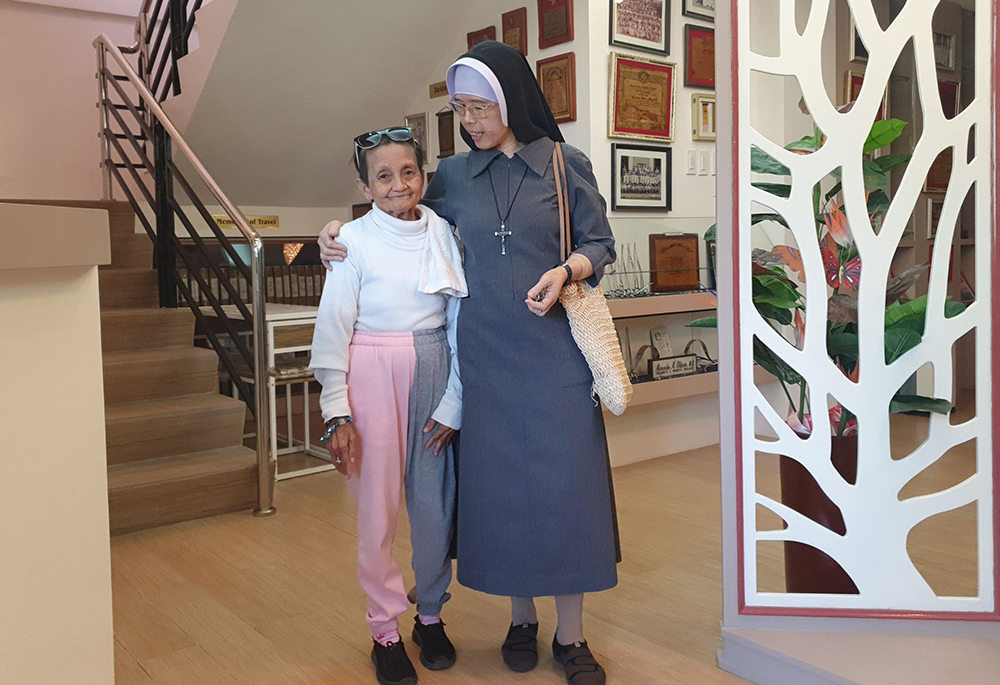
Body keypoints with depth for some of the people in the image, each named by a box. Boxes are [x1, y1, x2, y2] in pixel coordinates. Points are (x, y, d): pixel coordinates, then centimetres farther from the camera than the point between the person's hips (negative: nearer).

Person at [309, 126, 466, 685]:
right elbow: (334, 329, -5)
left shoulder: (443, 232, 4)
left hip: (436, 375, 3)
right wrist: (338, 414, -9)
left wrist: (453, 402, 0)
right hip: (374, 376, -3)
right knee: (379, 507, 3)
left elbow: (459, 321, 4)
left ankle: (431, 614, 29)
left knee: (436, 500, 9)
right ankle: (386, 629, 20)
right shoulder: (354, 240, -4)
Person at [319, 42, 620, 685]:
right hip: (484, 350, 2)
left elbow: (600, 244, 3)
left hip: (554, 348, -2)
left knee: (563, 479, -1)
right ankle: (521, 618, 25)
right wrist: (347, 240, 1)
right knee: (499, 479, 7)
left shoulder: (567, 164, 1)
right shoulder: (453, 175, 8)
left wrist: (566, 271, -17)